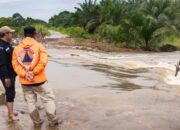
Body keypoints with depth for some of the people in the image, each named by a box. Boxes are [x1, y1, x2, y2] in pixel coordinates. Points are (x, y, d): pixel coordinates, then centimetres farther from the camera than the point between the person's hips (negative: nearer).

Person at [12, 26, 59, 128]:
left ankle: (37, 122, 26)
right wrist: (34, 72, -15)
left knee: (30, 102, 15)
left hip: (24, 81, 4)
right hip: (39, 80, -3)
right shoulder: (39, 46, -5)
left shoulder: (17, 48, 4)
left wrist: (24, 74, -11)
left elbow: (15, 64, -4)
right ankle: (53, 121, 16)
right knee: (48, 100, 10)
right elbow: (43, 61, -18)